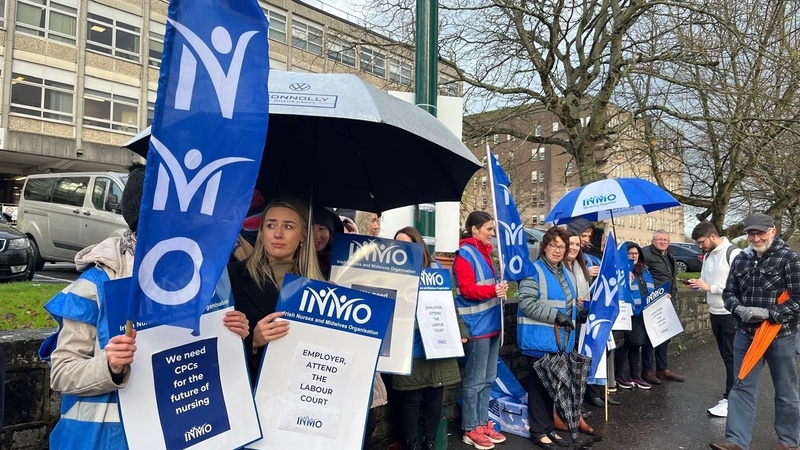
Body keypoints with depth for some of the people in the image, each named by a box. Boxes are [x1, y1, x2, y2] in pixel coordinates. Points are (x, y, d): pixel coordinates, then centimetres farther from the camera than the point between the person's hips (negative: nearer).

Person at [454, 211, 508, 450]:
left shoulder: (483, 252, 15)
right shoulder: (465, 254, -11)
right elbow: (467, 289, -19)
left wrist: (500, 288, 11)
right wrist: (493, 290, -32)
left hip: (491, 322, 9)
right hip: (476, 326, -9)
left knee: (488, 378, 15)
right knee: (474, 380, 0)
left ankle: (483, 423, 26)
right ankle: (471, 429, 11)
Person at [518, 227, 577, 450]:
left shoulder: (565, 273, 16)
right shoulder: (534, 271, -11)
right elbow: (526, 303, -21)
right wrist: (555, 315, -23)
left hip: (560, 339, 8)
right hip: (539, 339, -8)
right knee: (539, 384, 1)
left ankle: (549, 428, 27)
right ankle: (538, 431, 12)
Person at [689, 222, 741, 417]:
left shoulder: (733, 253, -15)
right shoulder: (707, 255, 11)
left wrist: (710, 287, -22)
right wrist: (698, 284, -3)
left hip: (732, 314, -8)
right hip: (715, 313, 8)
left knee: (732, 357, -2)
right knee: (725, 356, 14)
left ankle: (730, 400, 2)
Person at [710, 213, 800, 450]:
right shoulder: (741, 260, 6)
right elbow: (729, 293, 10)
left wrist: (770, 313, -22)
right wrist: (739, 309, -10)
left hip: (781, 335, -4)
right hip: (746, 334, 4)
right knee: (742, 387, 4)